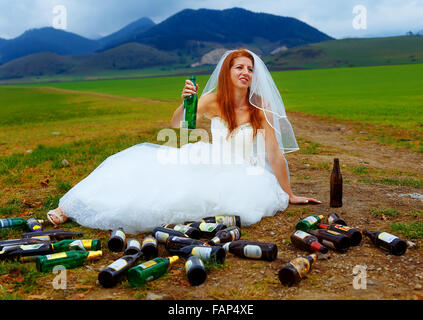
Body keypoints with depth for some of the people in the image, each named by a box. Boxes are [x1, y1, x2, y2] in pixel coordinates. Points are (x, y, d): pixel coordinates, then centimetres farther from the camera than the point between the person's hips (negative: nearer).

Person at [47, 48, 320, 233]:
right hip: (210, 165, 2)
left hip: (240, 176, -2)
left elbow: (275, 155, -9)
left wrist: (289, 195, -5)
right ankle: (71, 208, -4)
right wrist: (185, 102, -21)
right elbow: (176, 126, 0)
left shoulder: (260, 108, -11)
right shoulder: (213, 101, -3)